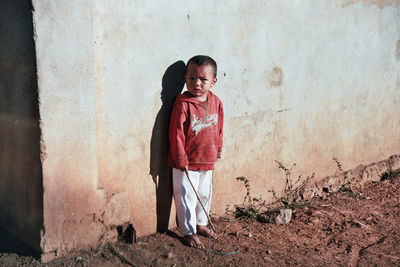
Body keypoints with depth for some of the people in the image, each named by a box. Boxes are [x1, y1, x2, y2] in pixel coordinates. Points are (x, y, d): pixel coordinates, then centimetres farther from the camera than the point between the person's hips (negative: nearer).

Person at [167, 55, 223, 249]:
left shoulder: (216, 102, 0)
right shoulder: (183, 104, -18)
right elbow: (176, 134, -16)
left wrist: (218, 150, 16)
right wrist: (181, 160, -15)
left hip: (207, 160, 6)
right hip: (186, 163, -6)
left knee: (205, 194, 20)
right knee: (186, 197, 5)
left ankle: (201, 224, 39)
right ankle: (188, 231, 20)